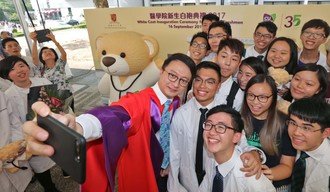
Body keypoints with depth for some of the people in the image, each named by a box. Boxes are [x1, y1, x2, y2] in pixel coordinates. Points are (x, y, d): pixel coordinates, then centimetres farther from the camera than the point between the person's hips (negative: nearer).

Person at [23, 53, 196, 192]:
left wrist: (168, 162, 6)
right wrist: (75, 130, -69)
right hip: (137, 173, -5)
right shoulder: (140, 101, -30)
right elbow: (110, 117, -50)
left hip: (162, 171, 5)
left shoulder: (175, 103, -10)